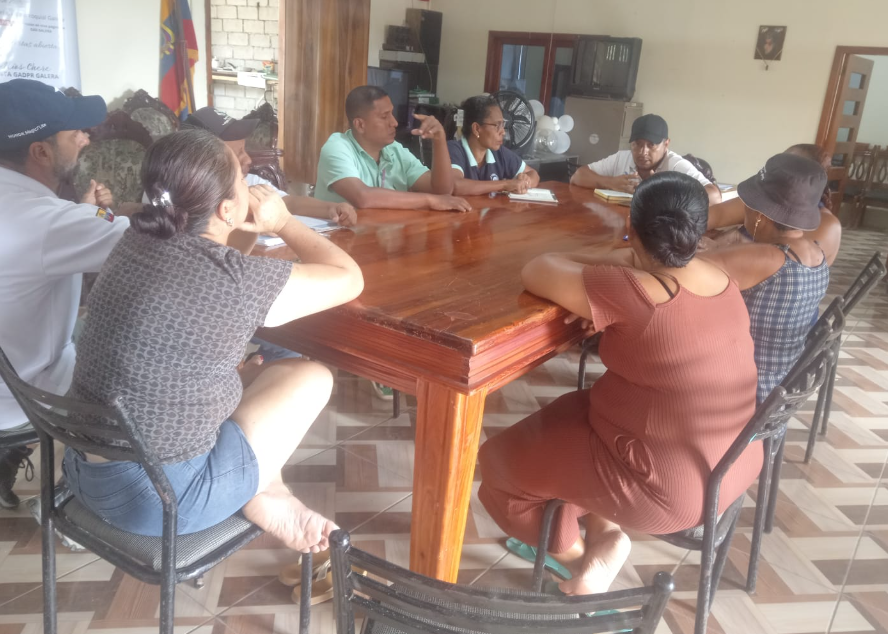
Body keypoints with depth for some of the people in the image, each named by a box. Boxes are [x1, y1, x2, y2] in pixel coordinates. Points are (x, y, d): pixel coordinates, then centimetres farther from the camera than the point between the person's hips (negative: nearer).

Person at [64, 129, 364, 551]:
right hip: (158, 499, -8)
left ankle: (266, 494, 20)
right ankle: (267, 504, 14)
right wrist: (283, 223, 4)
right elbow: (349, 279, -6)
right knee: (311, 378, 5)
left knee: (252, 374, 22)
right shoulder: (237, 280, -23)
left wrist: (253, 229, 8)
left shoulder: (136, 241, -1)